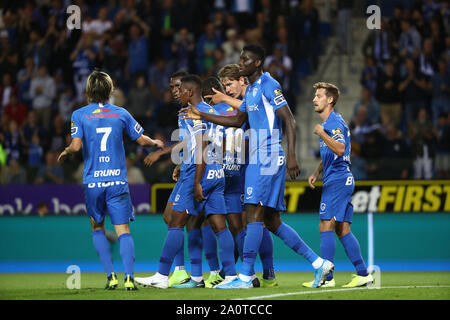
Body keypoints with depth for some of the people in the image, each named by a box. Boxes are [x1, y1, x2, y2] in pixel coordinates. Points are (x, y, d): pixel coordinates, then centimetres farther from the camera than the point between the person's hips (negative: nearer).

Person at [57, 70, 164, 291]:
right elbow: (142, 140, 9)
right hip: (118, 181, 0)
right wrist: (156, 143, 30)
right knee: (123, 231, -1)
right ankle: (128, 277, -17)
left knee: (97, 229, 18)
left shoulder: (79, 115, -2)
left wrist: (65, 152, 9)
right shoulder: (121, 113, 4)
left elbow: (76, 146, -13)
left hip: (92, 181, 0)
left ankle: (111, 276, 7)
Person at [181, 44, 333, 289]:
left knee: (254, 214, -12)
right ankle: (318, 263, 11)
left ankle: (246, 276, -12)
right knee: (272, 221, 8)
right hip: (256, 160, 10)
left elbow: (289, 120, -16)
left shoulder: (269, 86, -10)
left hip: (268, 160, -10)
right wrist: (202, 116, 25)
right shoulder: (250, 90, 18)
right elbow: (238, 120, 29)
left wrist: (291, 156, -23)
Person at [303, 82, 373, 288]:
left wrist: (322, 134, -27)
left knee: (326, 227, -11)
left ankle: (326, 277, -13)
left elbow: (340, 149, -26)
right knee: (343, 231, 8)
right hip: (342, 180, 10)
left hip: (337, 180, -10)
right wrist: (316, 173, 21)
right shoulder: (327, 123, 22)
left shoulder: (335, 122, -11)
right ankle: (363, 274, 6)